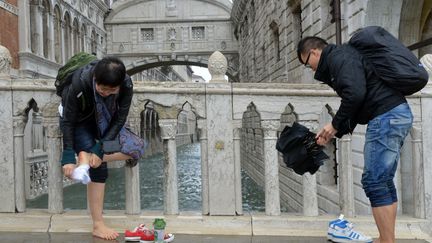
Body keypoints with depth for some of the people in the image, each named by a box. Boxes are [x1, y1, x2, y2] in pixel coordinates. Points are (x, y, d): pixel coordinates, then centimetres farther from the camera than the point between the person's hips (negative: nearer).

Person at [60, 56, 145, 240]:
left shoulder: (126, 85, -28)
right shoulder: (79, 83, -35)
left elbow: (119, 119, -23)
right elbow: (67, 121, -26)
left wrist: (100, 148, -31)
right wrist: (68, 158, -29)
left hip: (105, 123, 4)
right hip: (80, 123, -4)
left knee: (137, 147, -15)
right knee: (98, 168, -18)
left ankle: (86, 159, -21)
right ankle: (98, 225, -9)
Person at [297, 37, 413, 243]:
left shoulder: (338, 57, -7)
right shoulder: (344, 57, 24)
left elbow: (355, 94, -22)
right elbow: (355, 103, 23)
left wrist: (335, 125, -9)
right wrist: (334, 132, 17)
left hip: (386, 116, -11)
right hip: (397, 114, 11)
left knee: (374, 182, -8)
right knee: (383, 182, 12)